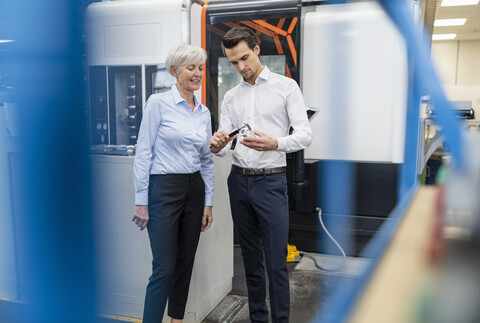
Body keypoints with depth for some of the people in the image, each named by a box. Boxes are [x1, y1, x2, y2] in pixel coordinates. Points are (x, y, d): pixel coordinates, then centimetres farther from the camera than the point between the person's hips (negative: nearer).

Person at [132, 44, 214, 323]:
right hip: (164, 188, -6)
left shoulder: (204, 112, 10)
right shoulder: (158, 103, -8)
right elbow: (143, 153, -9)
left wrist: (208, 202, 10)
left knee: (186, 262, 13)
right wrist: (141, 201, -11)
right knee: (164, 268, -5)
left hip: (194, 190, 6)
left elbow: (207, 160, 13)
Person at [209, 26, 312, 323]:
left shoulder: (286, 86, -1)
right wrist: (217, 146, -17)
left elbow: (305, 134, -8)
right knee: (251, 258, 14)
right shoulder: (231, 97, 13)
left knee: (276, 261, -3)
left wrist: (275, 144, -27)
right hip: (239, 179, 5)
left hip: (271, 180, -4)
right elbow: (224, 142, 8)